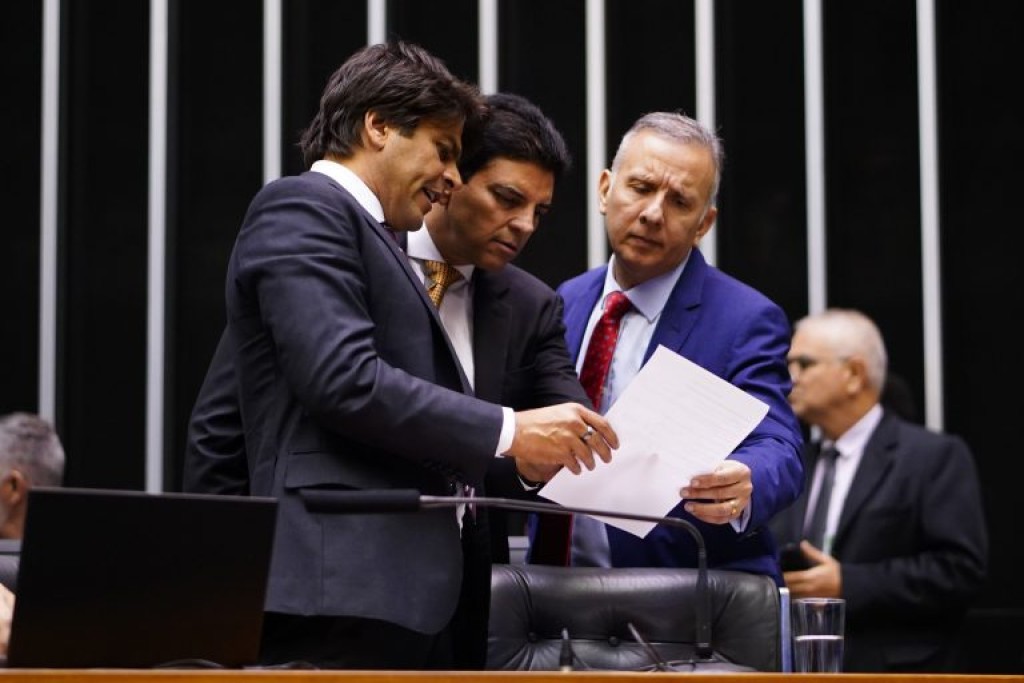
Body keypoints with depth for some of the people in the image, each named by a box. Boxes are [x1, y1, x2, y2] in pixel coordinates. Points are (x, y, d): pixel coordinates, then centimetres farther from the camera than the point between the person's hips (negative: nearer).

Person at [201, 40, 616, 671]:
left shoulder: (363, 232, 26)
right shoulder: (302, 211, -3)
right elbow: (345, 380, -16)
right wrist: (509, 431, -12)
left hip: (408, 593, 10)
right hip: (343, 583, -10)